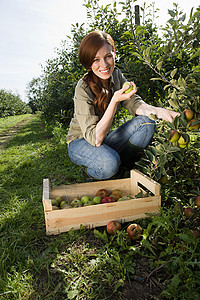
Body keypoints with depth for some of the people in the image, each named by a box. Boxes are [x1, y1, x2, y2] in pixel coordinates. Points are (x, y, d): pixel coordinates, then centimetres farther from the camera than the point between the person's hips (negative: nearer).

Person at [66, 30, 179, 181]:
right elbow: (95, 138, -30)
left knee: (146, 123, -14)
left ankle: (123, 168, -3)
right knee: (109, 162, -38)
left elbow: (134, 103, -9)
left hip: (105, 139, 6)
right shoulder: (83, 89, -25)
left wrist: (159, 111, -29)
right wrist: (115, 101, -38)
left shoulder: (116, 75, -4)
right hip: (80, 143, -5)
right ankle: (93, 170, -2)